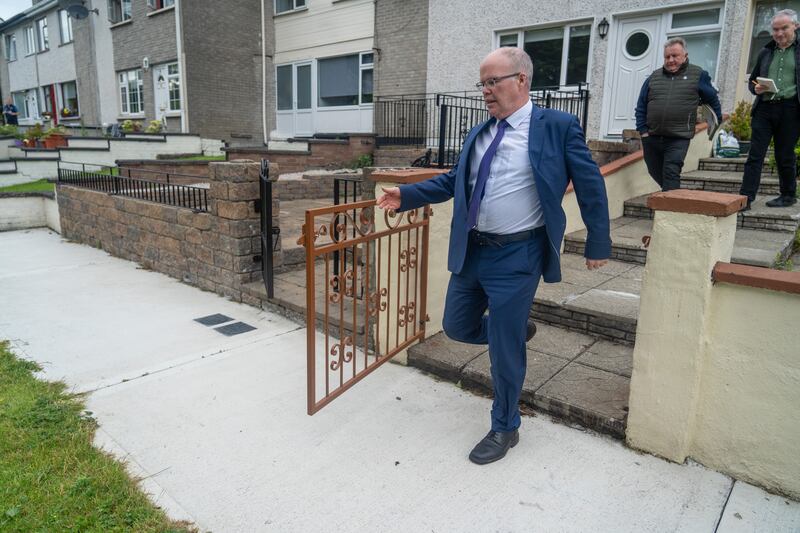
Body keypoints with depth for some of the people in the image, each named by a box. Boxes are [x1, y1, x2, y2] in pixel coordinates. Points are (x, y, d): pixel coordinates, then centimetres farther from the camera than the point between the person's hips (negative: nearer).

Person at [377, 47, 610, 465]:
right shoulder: (478, 134, 10)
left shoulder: (558, 127, -7)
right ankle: (517, 331, 44)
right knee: (457, 327, 15)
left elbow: (590, 186, -2)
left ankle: (504, 429, 26)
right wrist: (405, 196, 2)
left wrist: (598, 245, 0)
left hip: (516, 256, -6)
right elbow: (452, 181, 14)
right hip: (472, 250, 6)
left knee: (504, 348, 3)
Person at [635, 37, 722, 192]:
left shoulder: (698, 75, 7)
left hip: (678, 139, -3)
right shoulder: (654, 77, 12)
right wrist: (642, 130, 2)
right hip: (651, 138, 4)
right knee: (656, 173, 13)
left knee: (671, 174, -12)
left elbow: (713, 100, 16)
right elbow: (641, 106, 11)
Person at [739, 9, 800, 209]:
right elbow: (752, 80, 22)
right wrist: (756, 88, -2)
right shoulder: (766, 52, 16)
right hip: (764, 108, 3)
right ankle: (746, 198, -8)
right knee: (755, 155, -5)